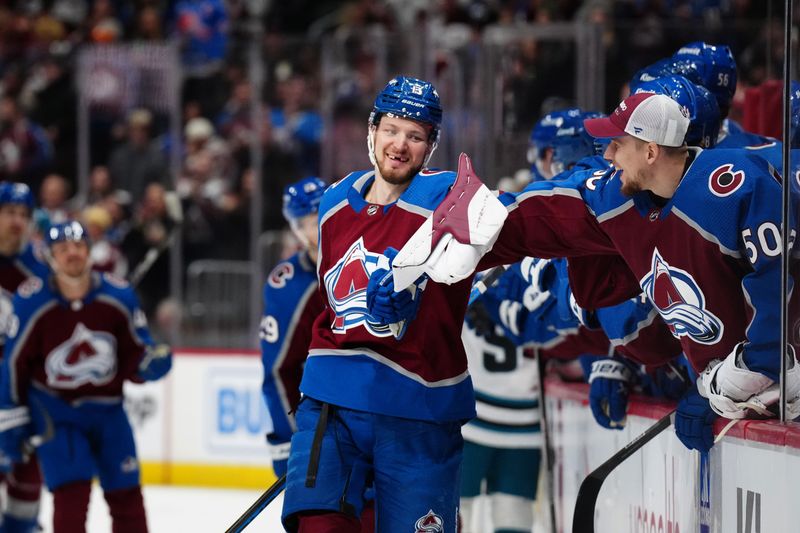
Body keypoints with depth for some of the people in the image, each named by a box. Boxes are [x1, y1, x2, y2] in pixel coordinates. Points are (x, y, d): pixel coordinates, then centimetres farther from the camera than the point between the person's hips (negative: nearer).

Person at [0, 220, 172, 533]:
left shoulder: (119, 296, -11)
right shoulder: (30, 302, -15)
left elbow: (135, 354, -3)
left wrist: (152, 364, -26)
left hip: (107, 409, 3)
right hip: (55, 410, -3)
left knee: (126, 495, 7)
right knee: (70, 492, -15)